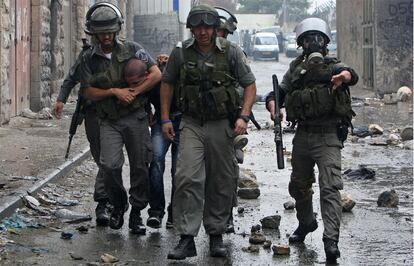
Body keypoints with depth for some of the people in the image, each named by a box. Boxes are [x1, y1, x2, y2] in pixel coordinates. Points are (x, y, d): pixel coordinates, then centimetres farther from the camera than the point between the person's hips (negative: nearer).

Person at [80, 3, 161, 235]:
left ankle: (137, 212, 17)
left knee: (140, 167, 2)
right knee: (110, 165, -15)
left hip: (136, 117, 0)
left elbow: (156, 75, -5)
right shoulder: (89, 59, 5)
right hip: (110, 121, 0)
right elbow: (89, 92, 2)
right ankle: (118, 205, 10)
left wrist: (133, 93, -12)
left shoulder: (132, 49, 1)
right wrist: (115, 91, -11)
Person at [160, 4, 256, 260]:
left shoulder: (231, 52, -3)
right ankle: (187, 239, -13)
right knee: (187, 177, -14)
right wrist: (165, 119, 7)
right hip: (192, 124, 0)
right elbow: (167, 83, 12)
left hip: (222, 125, 0)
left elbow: (250, 85, 2)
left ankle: (216, 234, 21)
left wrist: (244, 116, -11)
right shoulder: (181, 52, 0)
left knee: (221, 183, 7)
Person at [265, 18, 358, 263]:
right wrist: (274, 108, -12)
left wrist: (343, 76, -50)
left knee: (330, 188, -14)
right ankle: (306, 223, 43)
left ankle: (331, 241, -17)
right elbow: (276, 95, 11)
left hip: (328, 135, -5)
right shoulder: (296, 69, 10)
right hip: (302, 134, 6)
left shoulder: (332, 66, -4)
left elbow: (351, 75, -25)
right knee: (298, 186, 19)